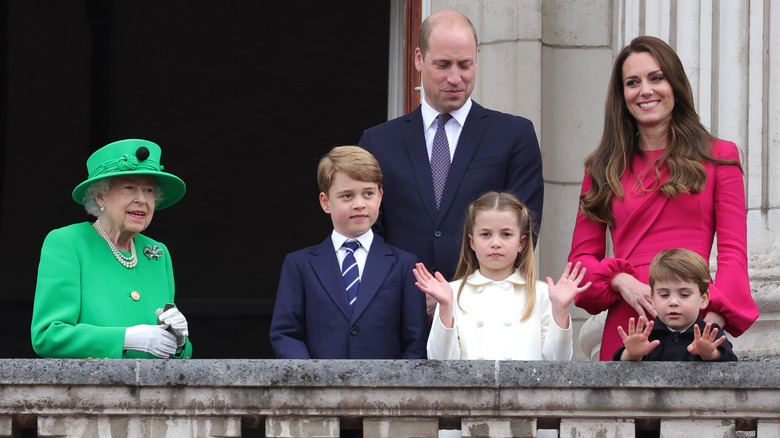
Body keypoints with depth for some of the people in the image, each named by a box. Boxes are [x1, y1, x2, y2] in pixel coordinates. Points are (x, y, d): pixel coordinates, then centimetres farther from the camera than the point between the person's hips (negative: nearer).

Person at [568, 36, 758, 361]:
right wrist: (621, 282, -8)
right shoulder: (604, 168, 15)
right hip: (625, 327, 2)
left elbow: (733, 252, 1)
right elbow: (582, 257, 14)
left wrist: (713, 321, -15)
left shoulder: (718, 157, 9)